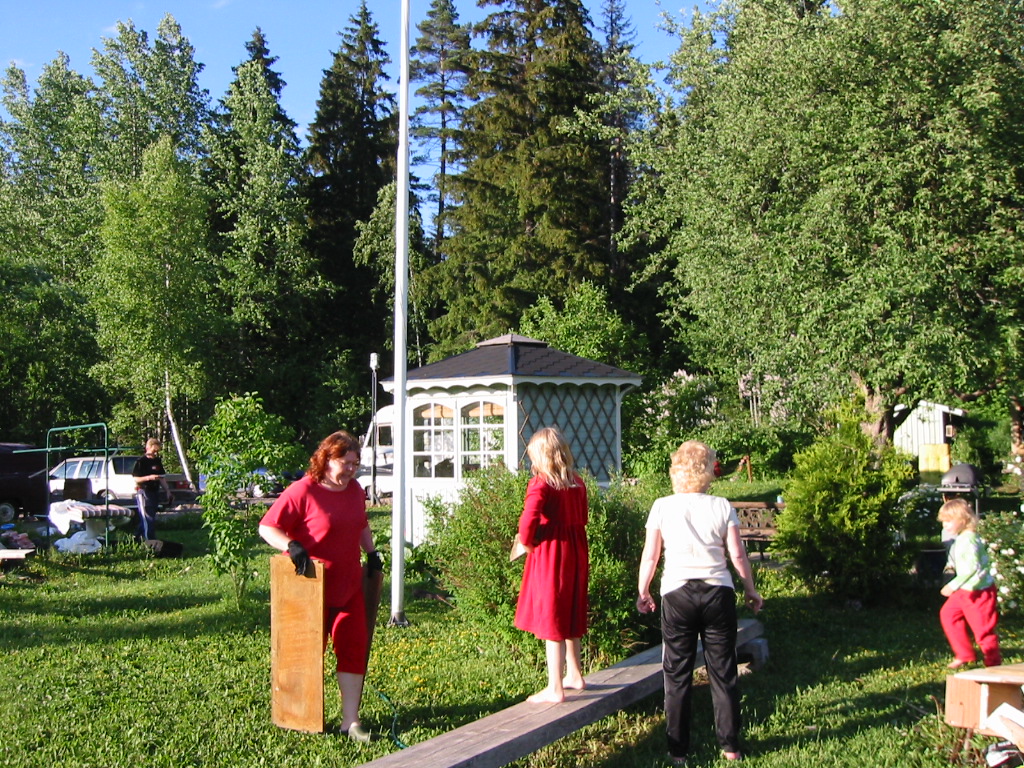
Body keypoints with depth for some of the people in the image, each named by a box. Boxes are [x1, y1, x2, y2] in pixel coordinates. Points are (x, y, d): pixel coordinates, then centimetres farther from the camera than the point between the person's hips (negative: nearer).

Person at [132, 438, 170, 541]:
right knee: (148, 519, -11)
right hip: (143, 493, -7)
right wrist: (149, 477, -24)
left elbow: (162, 478, 19)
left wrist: (167, 490, 13)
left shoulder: (158, 461, 13)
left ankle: (137, 538, 26)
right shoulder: (141, 461, -8)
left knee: (145, 519, 14)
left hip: (155, 493, 7)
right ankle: (150, 541, -12)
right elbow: (136, 479, -11)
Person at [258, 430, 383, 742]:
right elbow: (267, 528, -16)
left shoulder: (355, 491, 8)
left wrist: (372, 552, 14)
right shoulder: (303, 491, -14)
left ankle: (351, 719, 9)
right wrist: (292, 546, -31)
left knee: (354, 647, 3)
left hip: (350, 587, 6)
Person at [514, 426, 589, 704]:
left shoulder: (540, 483, -15)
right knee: (570, 619, 20)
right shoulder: (578, 483, 6)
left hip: (549, 555, -7)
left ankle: (554, 689, 4)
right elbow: (582, 519, 12)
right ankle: (574, 675, 33)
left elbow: (529, 519, -26)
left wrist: (526, 543, -9)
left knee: (551, 621, 0)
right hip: (575, 554, 7)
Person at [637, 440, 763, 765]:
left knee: (677, 674, 7)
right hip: (718, 592, 1)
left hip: (677, 594, -1)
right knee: (722, 672, 11)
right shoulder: (722, 507, 0)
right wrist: (751, 592, 13)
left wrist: (643, 592, 12)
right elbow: (738, 555, 0)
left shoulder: (662, 507, -2)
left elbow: (650, 556, -1)